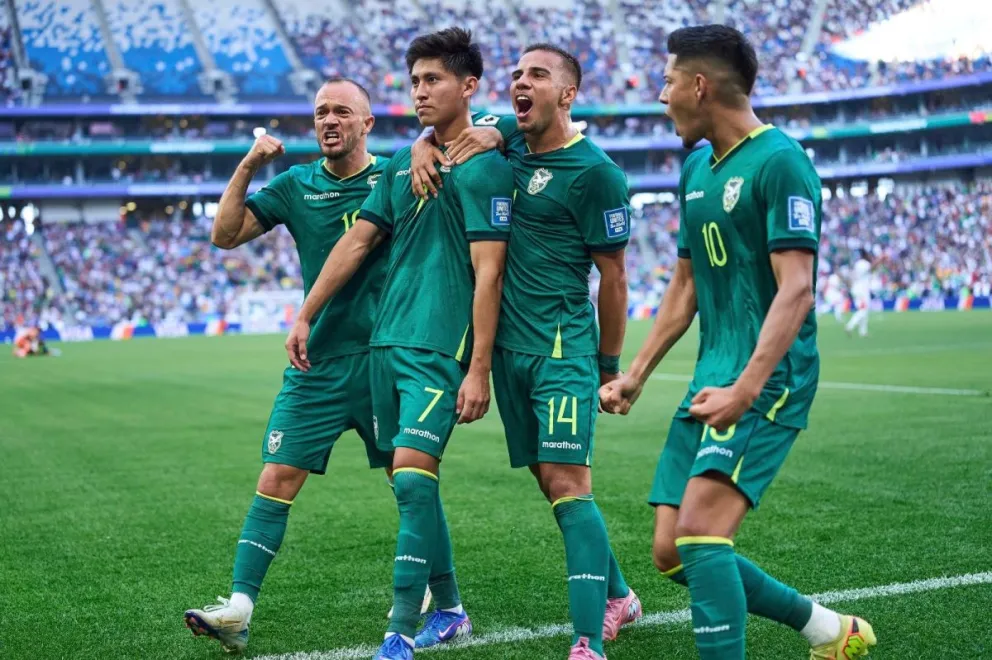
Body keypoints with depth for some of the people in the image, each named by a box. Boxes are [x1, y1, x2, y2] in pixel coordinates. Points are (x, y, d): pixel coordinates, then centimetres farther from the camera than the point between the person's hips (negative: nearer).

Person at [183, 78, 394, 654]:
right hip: (316, 364, 2)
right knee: (276, 481, -4)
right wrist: (248, 166, -10)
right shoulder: (296, 184, 6)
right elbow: (226, 235, 1)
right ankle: (239, 609, -3)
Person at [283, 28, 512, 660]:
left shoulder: (487, 168, -7)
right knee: (411, 484, 11)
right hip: (388, 341, 7)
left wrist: (478, 369, -16)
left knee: (413, 478, -14)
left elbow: (488, 274, -12)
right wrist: (305, 316, 12)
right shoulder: (403, 164, 15)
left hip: (442, 347, -7)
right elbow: (356, 242, 16)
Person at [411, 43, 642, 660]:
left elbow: (613, 274, -5)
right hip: (509, 345, 7)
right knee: (551, 482, 12)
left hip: (562, 345, -7)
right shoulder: (507, 136, 8)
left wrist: (610, 367, 0)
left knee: (567, 484, -14)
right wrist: (426, 147, 0)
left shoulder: (595, 171, -11)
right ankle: (617, 596, 29)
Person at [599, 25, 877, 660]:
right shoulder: (698, 167, 15)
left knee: (699, 531, -21)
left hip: (768, 379, -9)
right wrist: (636, 374, 20)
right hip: (714, 377, 9)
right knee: (672, 553, 7)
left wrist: (746, 388, -28)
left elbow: (795, 290, -19)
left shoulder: (780, 162, -11)